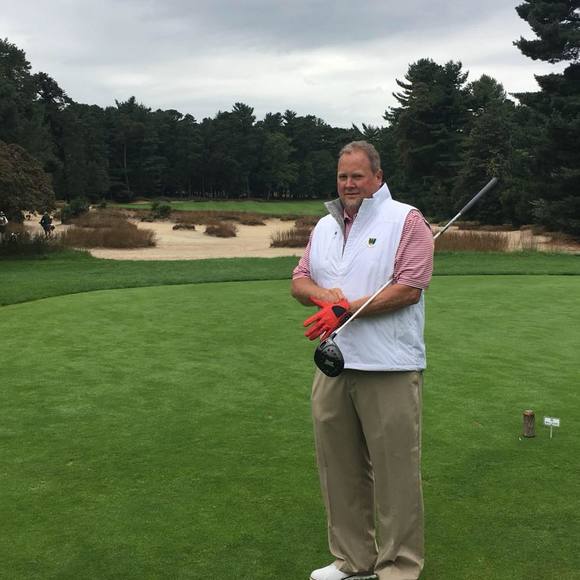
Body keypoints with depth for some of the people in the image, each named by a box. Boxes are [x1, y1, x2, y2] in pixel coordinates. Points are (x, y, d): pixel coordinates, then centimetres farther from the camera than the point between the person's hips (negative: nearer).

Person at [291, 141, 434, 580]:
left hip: (389, 368, -6)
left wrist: (345, 309, -16)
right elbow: (300, 280, 15)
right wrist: (325, 295, -8)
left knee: (395, 471, 0)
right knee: (339, 469, 12)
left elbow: (410, 288, -13)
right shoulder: (324, 226, 17)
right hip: (332, 366, 6)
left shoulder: (406, 220, -3)